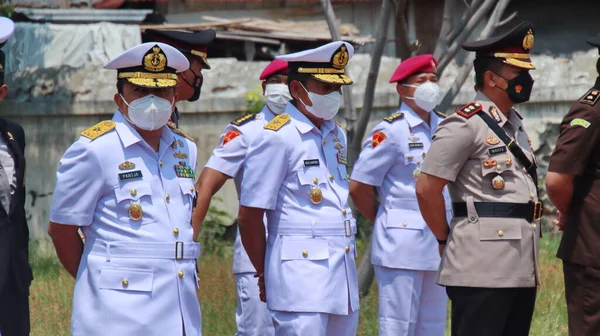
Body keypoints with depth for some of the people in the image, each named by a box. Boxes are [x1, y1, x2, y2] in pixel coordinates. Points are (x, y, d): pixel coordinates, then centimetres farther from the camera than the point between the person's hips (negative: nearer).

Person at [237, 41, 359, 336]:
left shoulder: (336, 135, 15)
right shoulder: (277, 138, -9)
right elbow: (249, 216, -8)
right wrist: (265, 275, 0)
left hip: (343, 276, 8)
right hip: (300, 278, -8)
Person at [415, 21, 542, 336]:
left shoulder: (515, 124, 18)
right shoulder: (465, 125, -10)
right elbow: (426, 189, -13)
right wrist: (446, 239, -4)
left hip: (521, 267, 9)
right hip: (483, 268, -9)